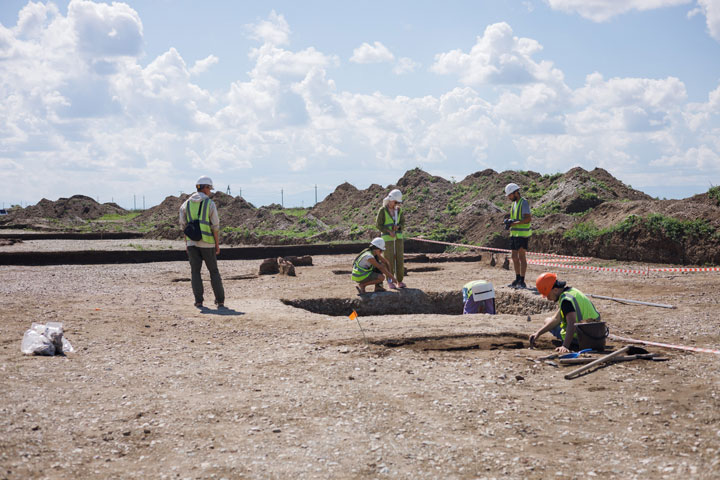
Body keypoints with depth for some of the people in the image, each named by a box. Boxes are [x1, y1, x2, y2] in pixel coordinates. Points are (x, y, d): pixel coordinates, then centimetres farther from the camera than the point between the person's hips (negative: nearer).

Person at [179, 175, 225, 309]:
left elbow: (183, 226, 6)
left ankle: (198, 301, 1)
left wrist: (186, 243, 13)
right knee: (213, 271, 8)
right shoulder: (210, 203, -6)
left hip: (192, 242, 2)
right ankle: (220, 301, 7)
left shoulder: (187, 203, 6)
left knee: (195, 272, 7)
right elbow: (215, 226, -9)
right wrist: (217, 245, -2)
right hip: (207, 242, -2)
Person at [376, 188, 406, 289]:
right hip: (387, 238, -4)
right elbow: (378, 225, -10)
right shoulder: (382, 210, -10)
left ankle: (399, 282, 8)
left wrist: (398, 227, -15)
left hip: (398, 237, 4)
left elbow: (402, 223, 9)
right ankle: (390, 282, 8)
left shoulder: (398, 210, 5)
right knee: (389, 260, -3)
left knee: (400, 259, 0)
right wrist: (389, 231, -22)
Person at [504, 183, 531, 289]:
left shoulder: (524, 202, -11)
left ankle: (522, 282, -10)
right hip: (514, 233, 9)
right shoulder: (514, 203, 17)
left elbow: (528, 218, -20)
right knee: (514, 257, 10)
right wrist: (508, 220, 0)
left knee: (521, 256, -10)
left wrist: (513, 223, -21)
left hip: (522, 234, -9)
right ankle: (517, 280, 18)